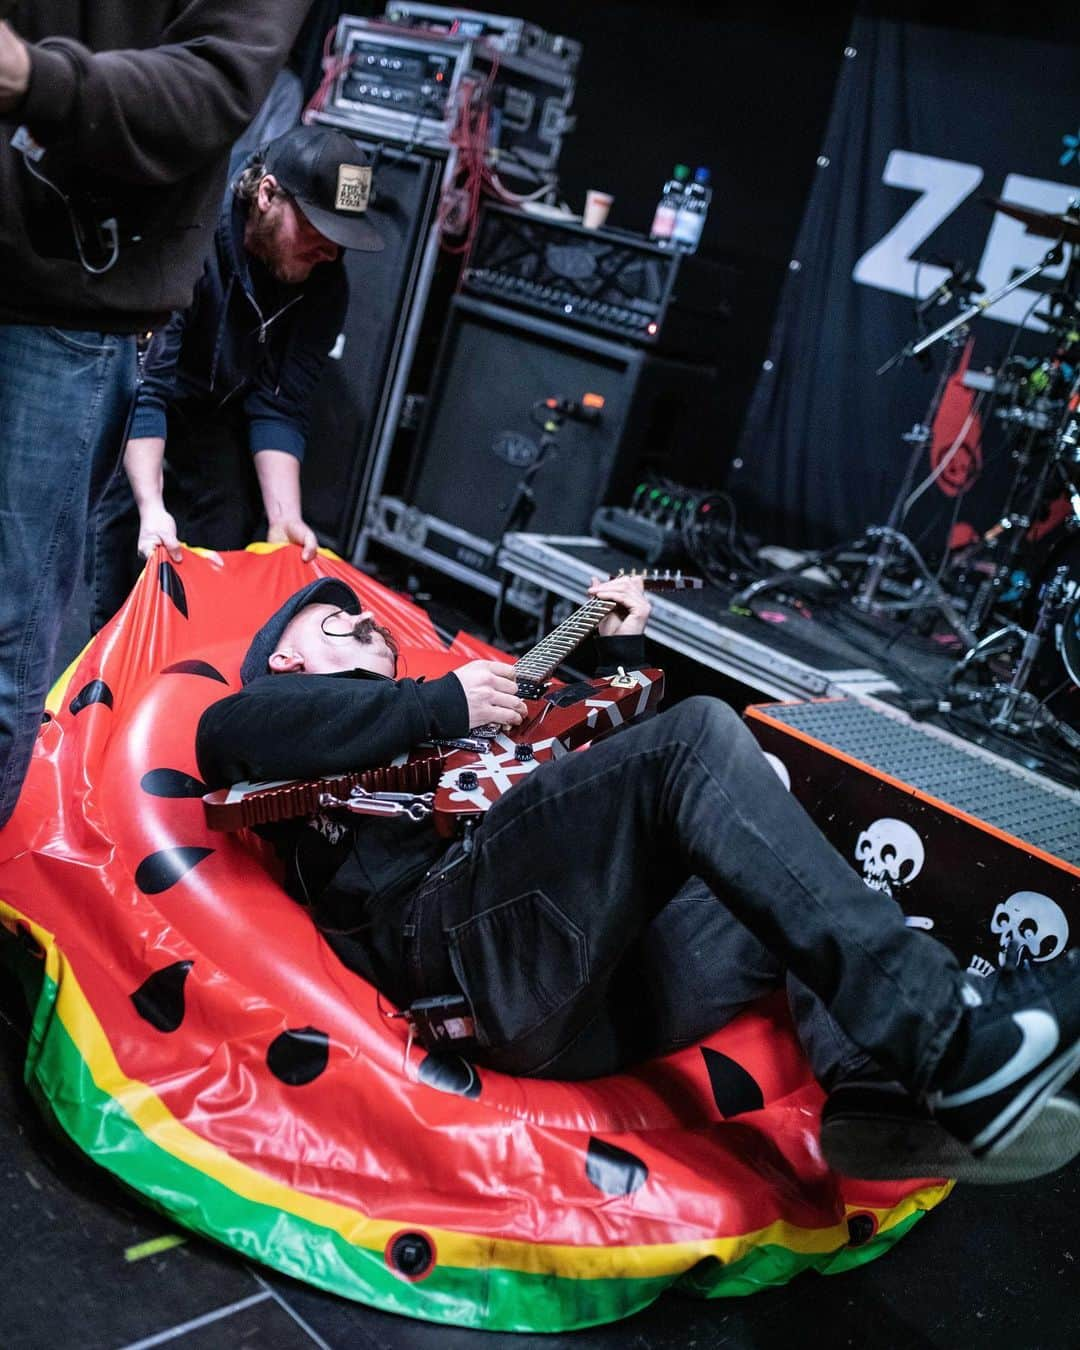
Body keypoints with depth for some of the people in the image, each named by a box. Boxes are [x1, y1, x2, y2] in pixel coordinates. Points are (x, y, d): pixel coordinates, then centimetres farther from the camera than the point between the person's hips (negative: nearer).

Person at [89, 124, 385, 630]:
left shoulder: (325, 283, -19)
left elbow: (278, 406, -18)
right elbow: (144, 385, -37)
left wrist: (284, 516, -29)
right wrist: (151, 507, -46)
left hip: (215, 404, 4)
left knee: (228, 524, -12)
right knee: (121, 507, -23)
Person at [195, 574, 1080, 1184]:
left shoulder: (444, 716, 39)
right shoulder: (293, 708, 20)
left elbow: (600, 765, 43)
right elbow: (227, 735, -7)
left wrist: (618, 653, 32)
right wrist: (443, 704, -5)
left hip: (600, 986, 8)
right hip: (459, 950, -8)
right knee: (701, 735, -21)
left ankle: (880, 1089, -19)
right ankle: (952, 1043, -31)